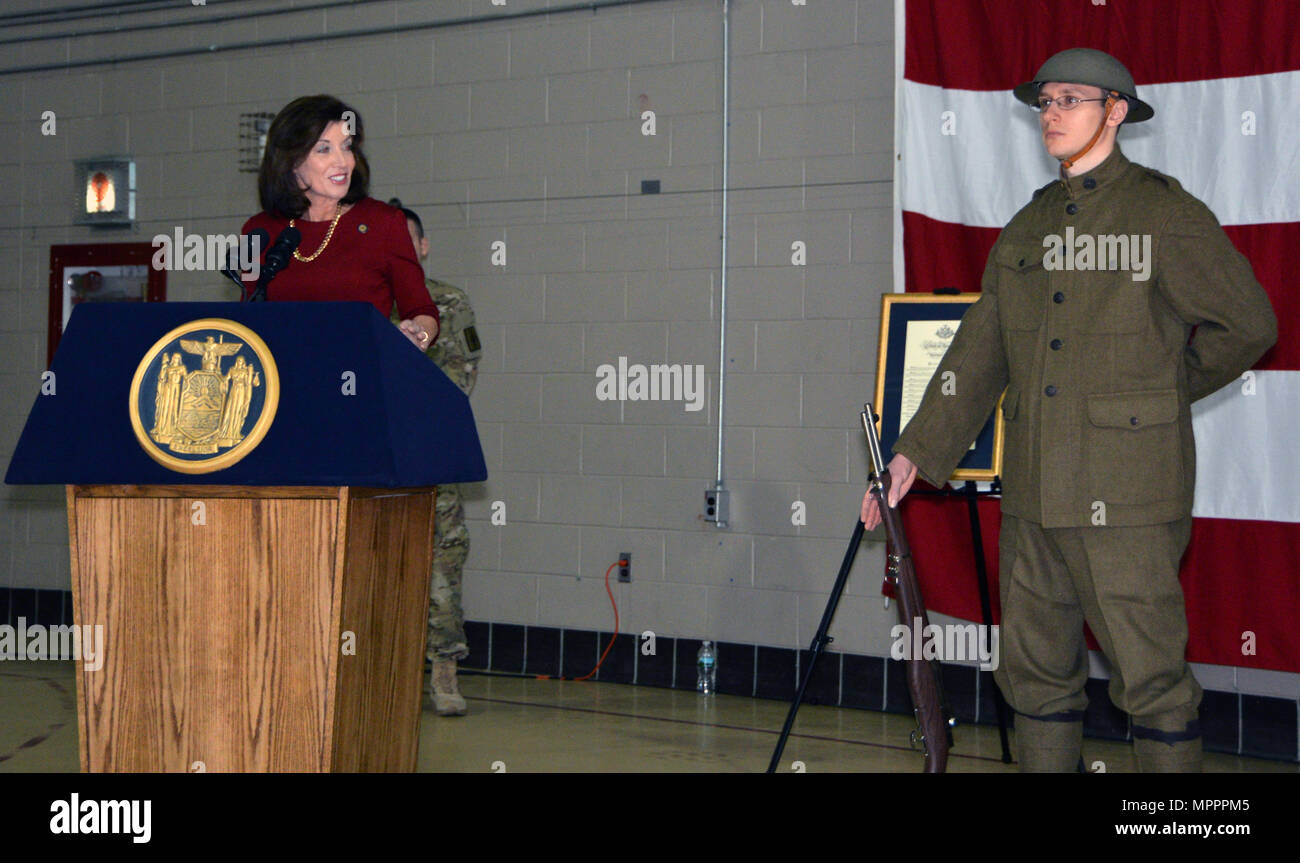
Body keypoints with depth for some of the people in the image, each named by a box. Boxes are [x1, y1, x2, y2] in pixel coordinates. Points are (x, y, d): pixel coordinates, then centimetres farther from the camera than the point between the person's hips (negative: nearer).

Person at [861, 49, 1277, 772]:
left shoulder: (1165, 213, -4)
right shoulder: (1027, 228, 13)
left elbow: (1247, 325, -2)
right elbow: (978, 355, 13)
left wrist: (1155, 392, 6)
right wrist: (917, 452, 7)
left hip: (1125, 495, -6)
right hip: (1035, 494, 6)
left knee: (1150, 676, -2)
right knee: (1037, 671, 12)